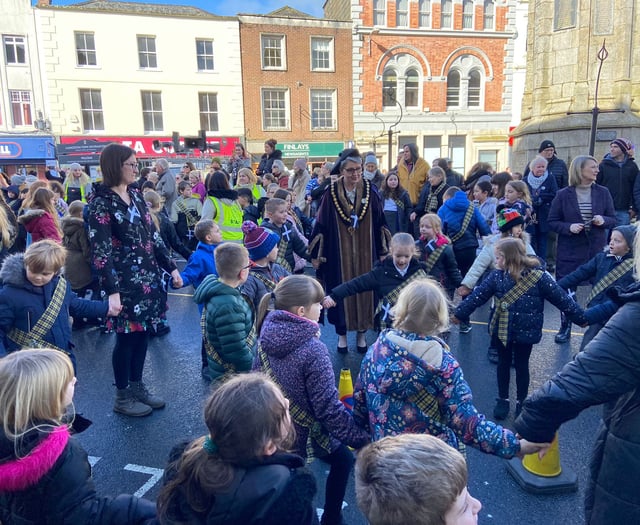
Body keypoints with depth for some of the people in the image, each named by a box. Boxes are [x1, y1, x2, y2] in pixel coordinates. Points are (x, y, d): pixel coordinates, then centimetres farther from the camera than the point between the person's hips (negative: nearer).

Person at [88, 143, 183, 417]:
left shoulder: (135, 194, 9)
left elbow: (152, 234, 13)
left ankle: (137, 387, 29)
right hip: (125, 280, -7)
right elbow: (101, 251, -16)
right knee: (127, 336, 3)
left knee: (142, 332, 13)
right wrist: (111, 291, -21)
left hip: (148, 275, 7)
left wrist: (171, 267, 11)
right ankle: (122, 396, 20)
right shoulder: (102, 202, -12)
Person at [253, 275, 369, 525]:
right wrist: (362, 439, -16)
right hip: (303, 432, -6)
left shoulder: (267, 334, -10)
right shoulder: (313, 349, -30)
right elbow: (328, 407, -26)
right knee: (343, 459, 21)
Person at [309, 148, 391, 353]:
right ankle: (342, 334, 24)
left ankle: (362, 332, 27)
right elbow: (320, 225, -3)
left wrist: (383, 252, 3)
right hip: (338, 253, -1)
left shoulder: (370, 192, -2)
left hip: (365, 252, 1)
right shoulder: (331, 194, -6)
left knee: (364, 289, 9)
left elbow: (380, 224, 3)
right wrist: (316, 254, -2)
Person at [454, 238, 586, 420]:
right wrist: (459, 313, -6)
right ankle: (502, 400, 32)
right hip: (501, 330, 3)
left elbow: (561, 298, -8)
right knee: (503, 363, 16)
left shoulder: (538, 276, -14)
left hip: (525, 331, -2)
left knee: (521, 365, 12)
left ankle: (521, 402, 31)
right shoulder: (497, 275, -7)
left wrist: (581, 318, -5)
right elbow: (477, 296, -5)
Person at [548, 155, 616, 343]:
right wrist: (568, 227, -19)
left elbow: (613, 220, 7)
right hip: (569, 251, -1)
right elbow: (552, 222, -1)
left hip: (597, 250, 2)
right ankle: (565, 328, 21)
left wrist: (603, 220, -14)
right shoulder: (563, 194, -4)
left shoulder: (603, 192, 2)